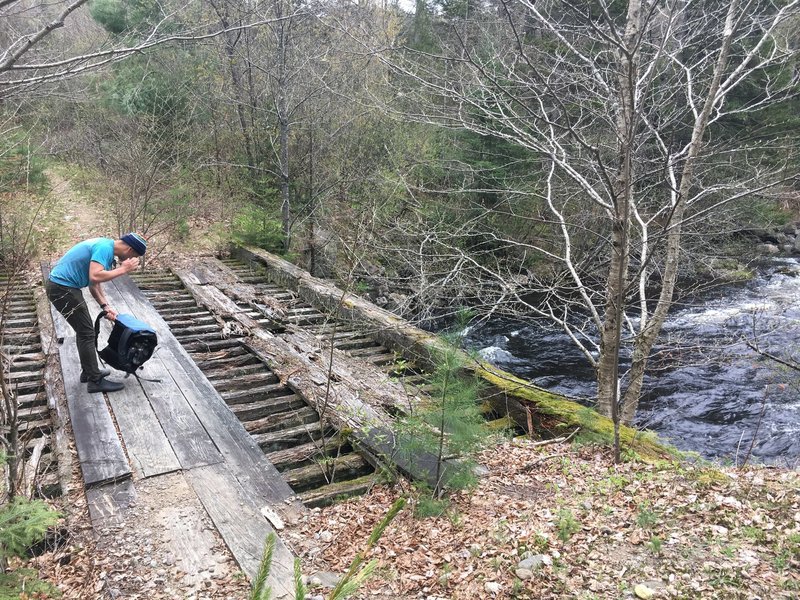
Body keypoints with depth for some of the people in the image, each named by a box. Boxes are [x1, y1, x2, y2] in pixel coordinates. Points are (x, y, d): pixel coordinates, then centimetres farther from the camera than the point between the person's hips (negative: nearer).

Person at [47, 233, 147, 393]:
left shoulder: (105, 247, 12)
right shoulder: (105, 248, -19)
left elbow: (94, 283, 17)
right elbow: (95, 277, -33)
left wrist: (105, 307, 9)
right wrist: (123, 269, -21)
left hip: (62, 285, 10)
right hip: (62, 288, -10)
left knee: (84, 330, 19)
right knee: (87, 333, -5)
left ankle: (89, 371, 31)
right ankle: (95, 381, 2)